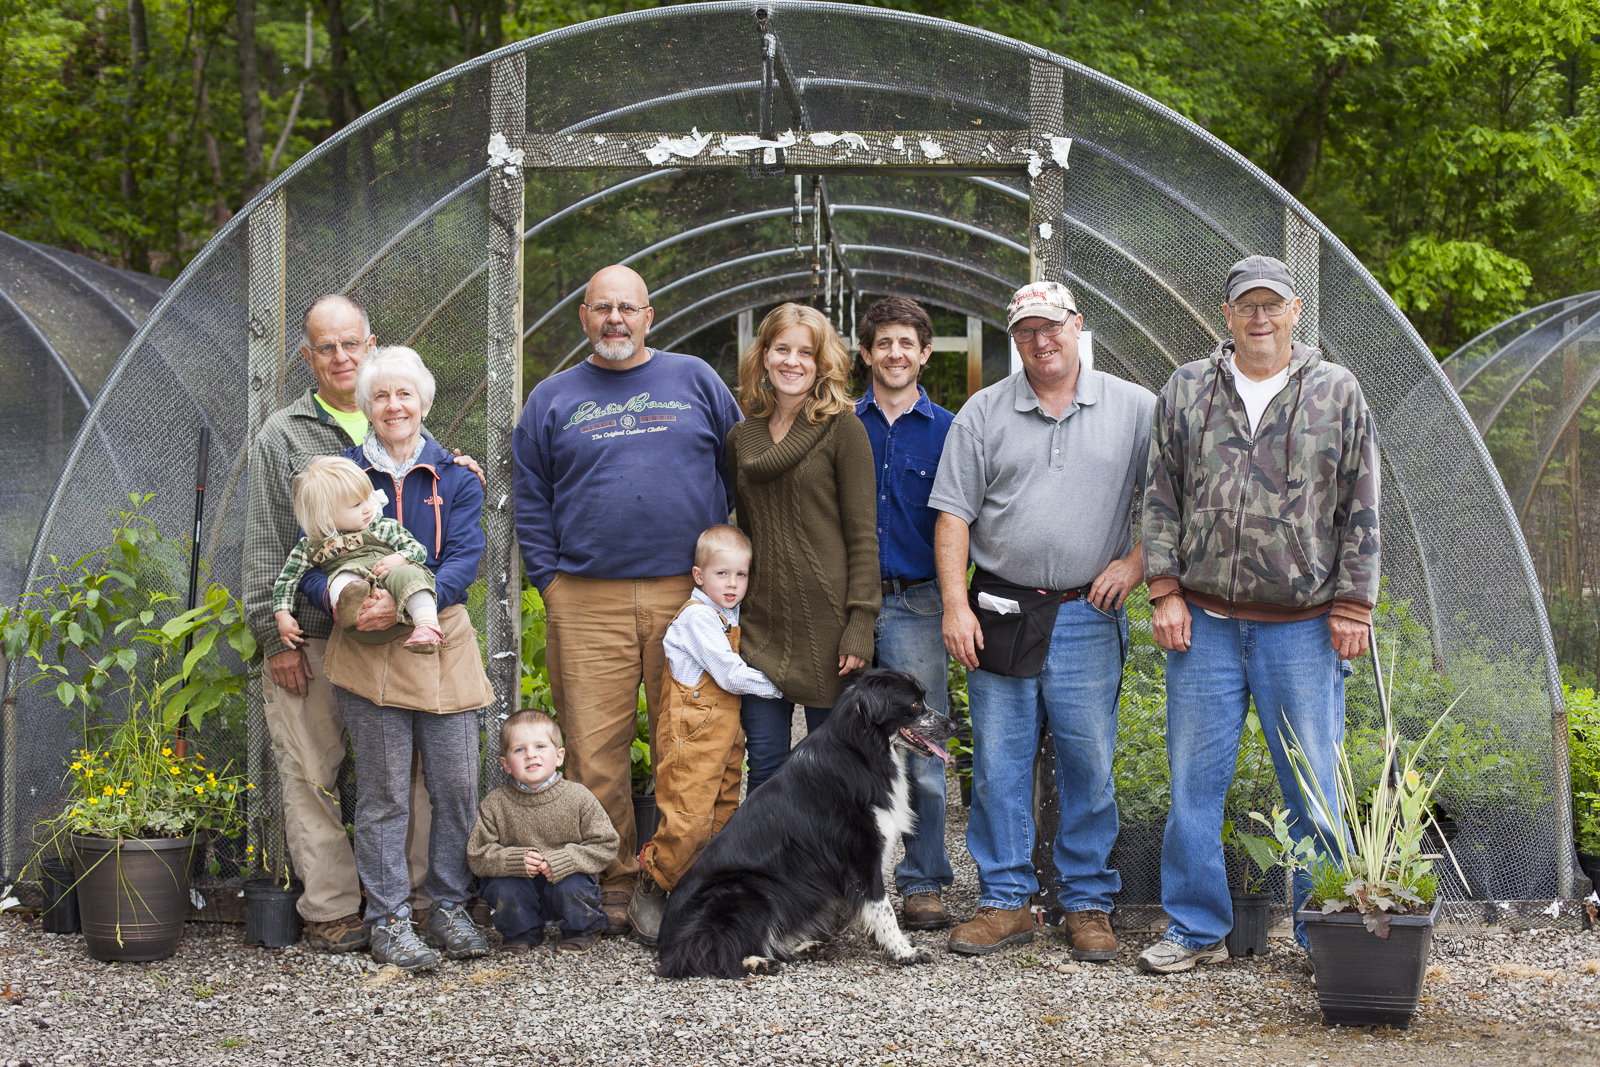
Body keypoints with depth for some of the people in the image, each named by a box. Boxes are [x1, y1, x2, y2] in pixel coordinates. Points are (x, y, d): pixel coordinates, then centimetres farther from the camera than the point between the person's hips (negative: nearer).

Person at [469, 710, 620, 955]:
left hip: (565, 877, -1)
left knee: (571, 888, -30)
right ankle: (522, 933, 6)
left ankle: (582, 929, 6)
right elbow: (477, 856, -8)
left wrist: (562, 861, -23)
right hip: (518, 882, 1)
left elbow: (605, 845, -9)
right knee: (502, 888, -28)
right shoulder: (495, 805, -8)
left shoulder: (578, 797, -10)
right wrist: (516, 861, -27)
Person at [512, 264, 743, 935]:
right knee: (594, 749, -2)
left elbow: (741, 476, 11)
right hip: (587, 599, 0)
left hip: (688, 595, 0)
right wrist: (550, 580, 2)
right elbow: (530, 501, 12)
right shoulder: (552, 400, 12)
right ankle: (613, 884, 8)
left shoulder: (695, 382, 11)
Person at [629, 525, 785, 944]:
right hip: (692, 738, -9)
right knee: (688, 822, -12)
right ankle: (649, 894, 1)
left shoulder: (733, 617, 15)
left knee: (722, 819, 8)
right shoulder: (697, 617, -12)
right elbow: (731, 675, -16)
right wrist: (778, 685, -6)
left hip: (725, 735, 9)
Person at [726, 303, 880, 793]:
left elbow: (863, 535, -7)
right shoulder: (741, 437, 12)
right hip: (762, 625, 4)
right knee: (765, 769, 7)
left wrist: (860, 625, -13)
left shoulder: (843, 429, -3)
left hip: (825, 623, -4)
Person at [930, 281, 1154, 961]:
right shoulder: (982, 414, 6)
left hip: (1088, 617, -1)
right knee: (998, 765, 3)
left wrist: (1135, 563, -6)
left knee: (1089, 765, 1)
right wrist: (956, 607, -6)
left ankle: (1088, 904, 12)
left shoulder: (1134, 409, 5)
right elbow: (953, 516, 3)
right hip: (1001, 612, 1)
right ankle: (1005, 902, 12)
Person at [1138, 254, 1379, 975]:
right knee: (1194, 781, 5)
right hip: (1204, 623, 2)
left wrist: (1352, 605, -2)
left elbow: (1360, 509, 4)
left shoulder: (1336, 392, 4)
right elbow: (1161, 500, 9)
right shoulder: (1186, 390, 8)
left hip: (1303, 628, -1)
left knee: (1314, 789, 2)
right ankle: (1197, 929, 17)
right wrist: (1165, 590, 1)